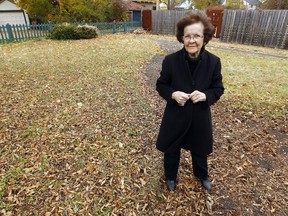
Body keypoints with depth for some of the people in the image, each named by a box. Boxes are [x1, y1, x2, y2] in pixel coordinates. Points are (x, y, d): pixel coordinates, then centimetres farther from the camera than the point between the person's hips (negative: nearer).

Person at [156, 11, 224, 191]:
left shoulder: (214, 61, -10)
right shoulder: (171, 60, -14)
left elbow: (219, 89, -1)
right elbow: (161, 85, -3)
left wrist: (205, 95, -22)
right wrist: (173, 94, -24)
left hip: (200, 116, 2)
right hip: (175, 115, -1)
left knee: (200, 150, 24)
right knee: (171, 150, 19)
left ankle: (202, 175, 56)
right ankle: (171, 176, 50)